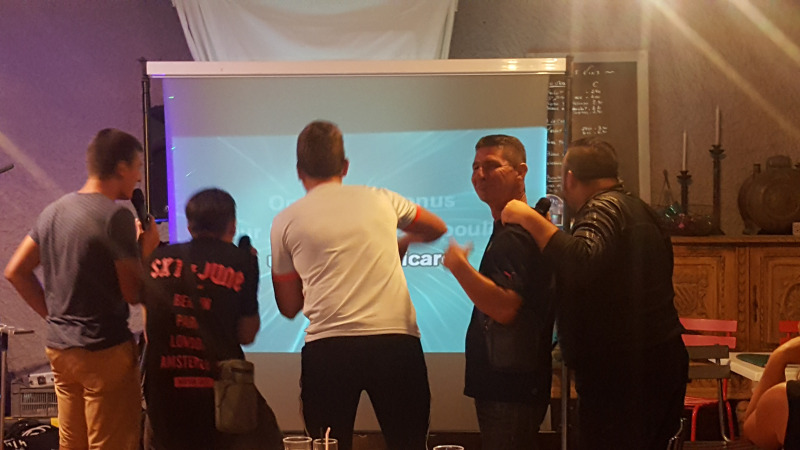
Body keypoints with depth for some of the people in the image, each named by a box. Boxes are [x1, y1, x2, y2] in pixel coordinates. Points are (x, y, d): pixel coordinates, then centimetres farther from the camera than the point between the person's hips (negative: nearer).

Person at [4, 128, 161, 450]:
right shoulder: (116, 216, -15)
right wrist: (145, 249, 0)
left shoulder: (53, 212, 8)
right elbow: (133, 293, -15)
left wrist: (52, 313, 14)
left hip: (59, 348, 8)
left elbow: (16, 271, 14)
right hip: (105, 351, -8)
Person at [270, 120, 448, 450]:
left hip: (327, 347, -1)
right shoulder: (381, 200, 12)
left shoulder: (286, 222, 9)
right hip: (396, 340, 1)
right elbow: (437, 228, 31)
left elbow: (289, 307, 15)